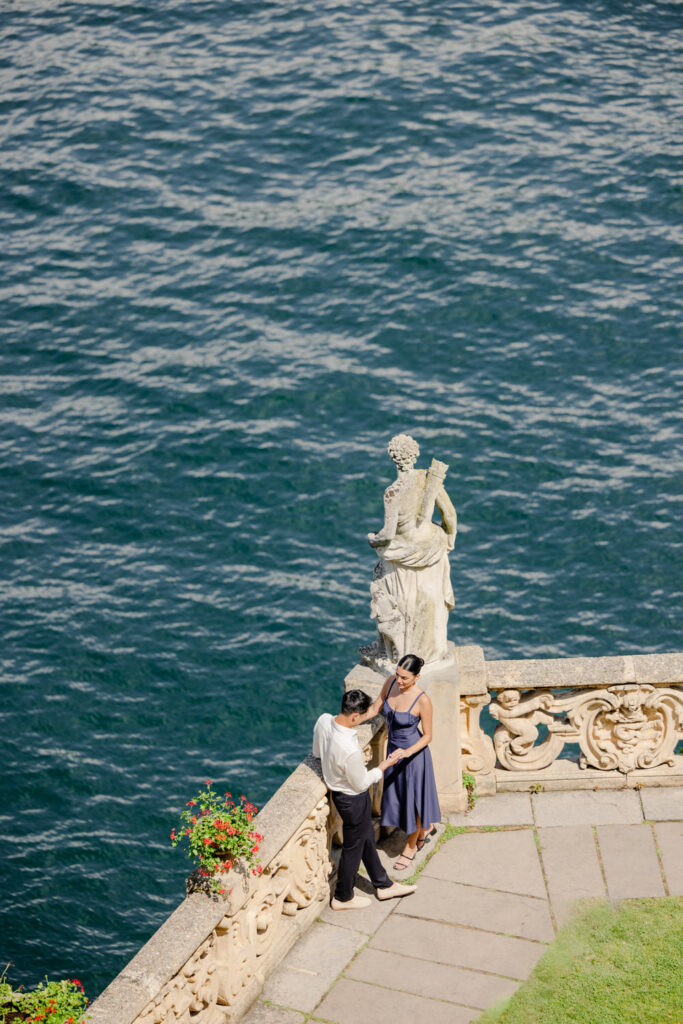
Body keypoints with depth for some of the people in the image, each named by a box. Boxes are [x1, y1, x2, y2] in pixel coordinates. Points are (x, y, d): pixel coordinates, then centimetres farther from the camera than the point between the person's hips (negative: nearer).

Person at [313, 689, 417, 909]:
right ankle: (343, 898, 36)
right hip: (353, 800, -8)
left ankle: (384, 885, 44)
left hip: (337, 790, 8)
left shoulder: (323, 721, -17)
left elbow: (317, 752, 3)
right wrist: (383, 767, -10)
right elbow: (361, 784, -22)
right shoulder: (350, 750, -40)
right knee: (353, 848, 15)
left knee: (367, 839, 26)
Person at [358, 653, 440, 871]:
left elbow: (427, 736, -17)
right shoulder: (391, 682, -13)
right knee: (397, 795, 22)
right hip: (393, 748, 6)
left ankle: (410, 848, 33)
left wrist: (406, 752, -31)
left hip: (413, 753, -6)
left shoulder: (422, 701, -29)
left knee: (412, 798, 11)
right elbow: (375, 708, 2)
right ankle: (425, 828, 50)